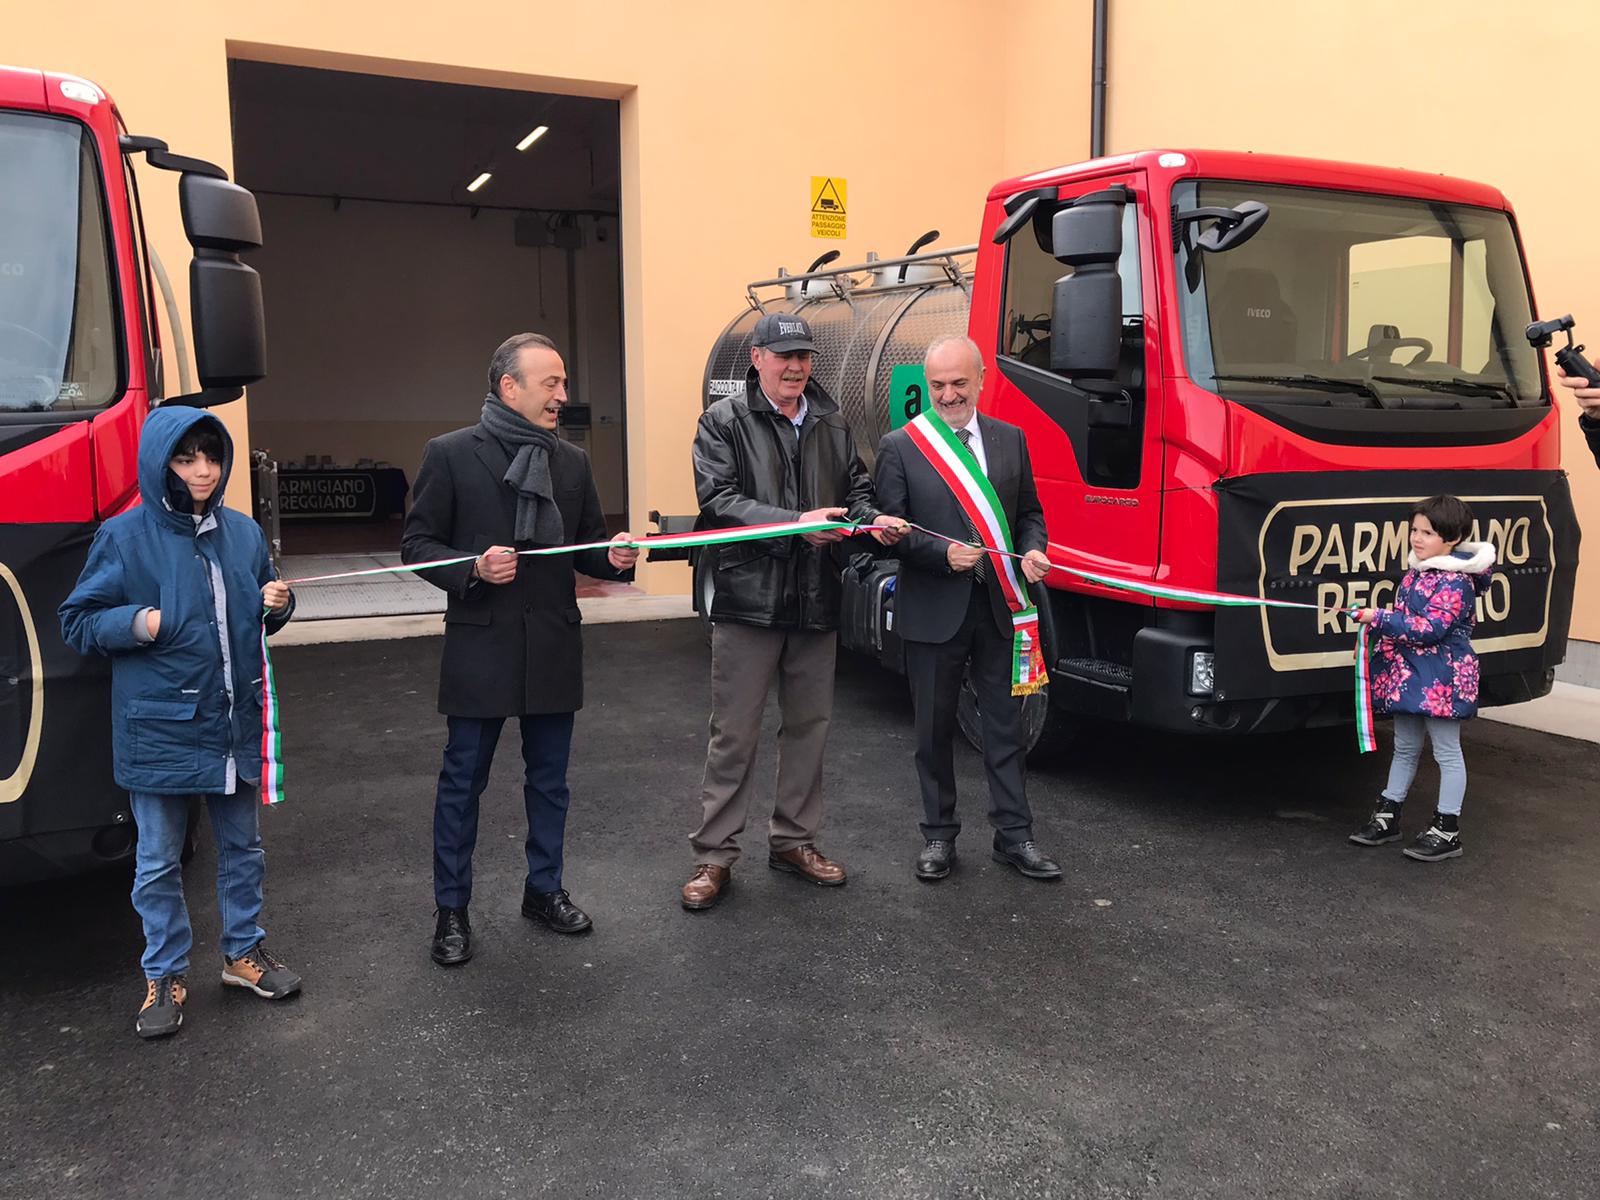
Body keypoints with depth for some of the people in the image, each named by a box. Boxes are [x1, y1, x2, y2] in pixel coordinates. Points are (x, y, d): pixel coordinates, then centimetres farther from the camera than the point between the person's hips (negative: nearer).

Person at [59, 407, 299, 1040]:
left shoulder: (243, 532, 5)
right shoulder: (124, 536, -9)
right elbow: (77, 621, -4)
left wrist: (278, 604, -4)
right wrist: (136, 623, -21)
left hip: (236, 722, 4)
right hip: (159, 731, -4)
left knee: (242, 848, 17)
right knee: (158, 862, 9)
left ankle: (243, 952, 34)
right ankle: (165, 977, 25)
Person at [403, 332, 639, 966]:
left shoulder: (572, 461, 9)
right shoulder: (451, 454, -5)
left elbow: (588, 546, 14)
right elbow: (417, 543, -4)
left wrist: (616, 557, -9)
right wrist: (474, 568, -21)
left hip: (553, 648, 4)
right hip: (481, 646, -4)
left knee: (549, 779, 15)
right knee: (463, 782, 7)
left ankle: (544, 889, 32)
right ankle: (451, 908, 22)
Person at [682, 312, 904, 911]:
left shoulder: (831, 423, 12)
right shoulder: (724, 421, -3)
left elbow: (856, 487, 16)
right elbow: (718, 501, -13)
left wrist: (872, 519, -8)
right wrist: (796, 523, -23)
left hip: (817, 603, 5)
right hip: (749, 598, -5)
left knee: (809, 726, 15)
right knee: (734, 734, 2)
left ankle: (793, 840, 30)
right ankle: (714, 855, 13)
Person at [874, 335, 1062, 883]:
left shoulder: (1011, 439, 8)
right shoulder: (900, 446, -2)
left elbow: (1029, 512, 15)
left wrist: (1032, 551, -6)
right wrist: (944, 554, -20)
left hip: (999, 609, 3)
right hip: (933, 611, -2)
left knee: (1005, 725, 10)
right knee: (935, 729, 10)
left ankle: (1014, 835, 21)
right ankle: (939, 835, 23)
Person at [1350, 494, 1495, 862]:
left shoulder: (1454, 580, -18)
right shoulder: (1415, 571, 9)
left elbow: (1430, 628, -25)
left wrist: (1379, 618, -24)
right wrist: (1379, 643, 14)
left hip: (1441, 679, -9)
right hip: (1406, 674, 9)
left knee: (1446, 751, 2)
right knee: (1405, 748, 17)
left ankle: (1447, 831, 10)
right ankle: (1388, 817, 25)